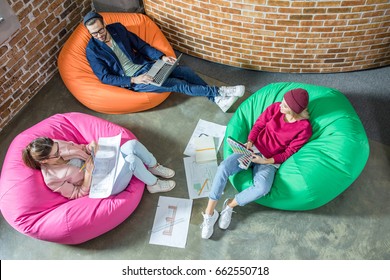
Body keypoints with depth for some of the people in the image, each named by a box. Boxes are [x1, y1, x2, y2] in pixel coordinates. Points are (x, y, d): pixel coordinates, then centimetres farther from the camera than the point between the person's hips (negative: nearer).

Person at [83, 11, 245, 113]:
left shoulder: (117, 28, 2)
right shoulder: (92, 50, -10)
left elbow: (141, 45, 7)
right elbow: (105, 77, -12)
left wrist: (162, 57, -7)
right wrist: (133, 80, -23)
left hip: (146, 65, 5)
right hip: (132, 79, -5)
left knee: (185, 71, -10)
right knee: (177, 84, -19)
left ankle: (216, 98, -2)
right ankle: (217, 92, -9)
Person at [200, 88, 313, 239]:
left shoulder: (304, 128, -11)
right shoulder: (275, 108, -3)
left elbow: (288, 153, -7)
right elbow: (258, 125, 6)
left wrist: (266, 161, -18)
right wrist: (249, 142, -11)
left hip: (270, 161, -2)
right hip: (253, 149, 3)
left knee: (262, 188, -35)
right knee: (224, 167, -25)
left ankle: (230, 204, -6)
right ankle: (209, 213, -15)